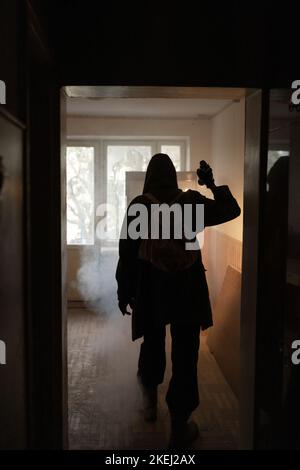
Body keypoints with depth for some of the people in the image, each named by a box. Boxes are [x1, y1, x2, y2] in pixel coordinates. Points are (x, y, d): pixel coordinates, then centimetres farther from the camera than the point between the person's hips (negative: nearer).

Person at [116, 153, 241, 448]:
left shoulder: (138, 205, -6)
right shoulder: (192, 201, -4)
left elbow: (127, 251, -5)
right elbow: (231, 211, 7)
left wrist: (124, 292, 3)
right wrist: (213, 184, 13)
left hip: (150, 290, 1)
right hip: (187, 290, -1)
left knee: (152, 345, 22)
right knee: (184, 354, 5)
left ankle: (151, 403, 40)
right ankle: (179, 426, 10)